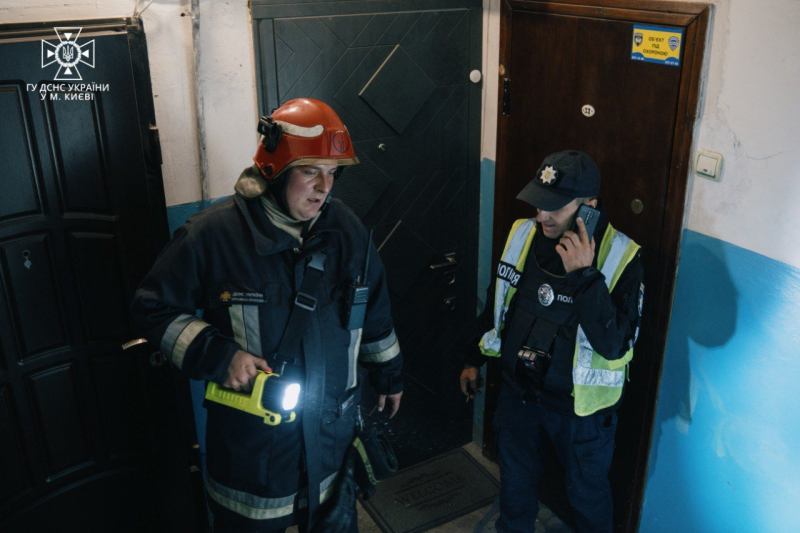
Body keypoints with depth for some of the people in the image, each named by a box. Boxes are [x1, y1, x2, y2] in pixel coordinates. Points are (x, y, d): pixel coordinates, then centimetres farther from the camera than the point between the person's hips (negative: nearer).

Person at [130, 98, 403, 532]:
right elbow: (152, 308, -7)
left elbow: (374, 313, 10)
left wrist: (388, 376, 21)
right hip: (250, 444, -3)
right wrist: (217, 355, -19)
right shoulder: (212, 234, -15)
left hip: (334, 432, 4)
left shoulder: (347, 231, -3)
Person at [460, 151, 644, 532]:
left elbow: (615, 345, -30)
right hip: (518, 390, 4)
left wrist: (585, 275, -37)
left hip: (580, 405, -4)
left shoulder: (621, 258, -22)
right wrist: (474, 359, 14)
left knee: (587, 491, 20)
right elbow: (496, 301, 6)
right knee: (515, 478, 25)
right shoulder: (523, 235, -9)